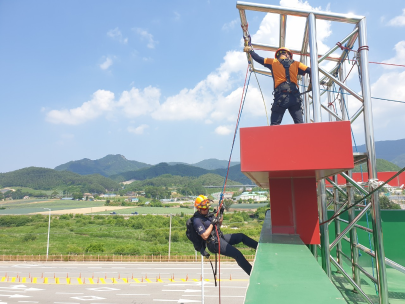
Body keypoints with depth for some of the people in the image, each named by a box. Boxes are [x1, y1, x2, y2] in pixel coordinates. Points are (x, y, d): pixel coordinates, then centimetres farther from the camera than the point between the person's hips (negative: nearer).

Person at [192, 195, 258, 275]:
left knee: (241, 236, 6)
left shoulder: (208, 213, 10)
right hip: (214, 243, -9)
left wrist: (221, 214, 6)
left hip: (221, 237, 9)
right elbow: (205, 236, -22)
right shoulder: (197, 221, -16)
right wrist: (212, 224, -21)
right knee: (237, 254, -18)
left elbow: (218, 225, 20)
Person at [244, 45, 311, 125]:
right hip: (295, 97, 2)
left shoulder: (273, 62, 18)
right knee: (299, 125, 0)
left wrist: (250, 50, 38)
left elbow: (258, 59, 23)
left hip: (281, 96, -2)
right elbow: (310, 71, 15)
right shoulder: (296, 64, 21)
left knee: (275, 124, -3)